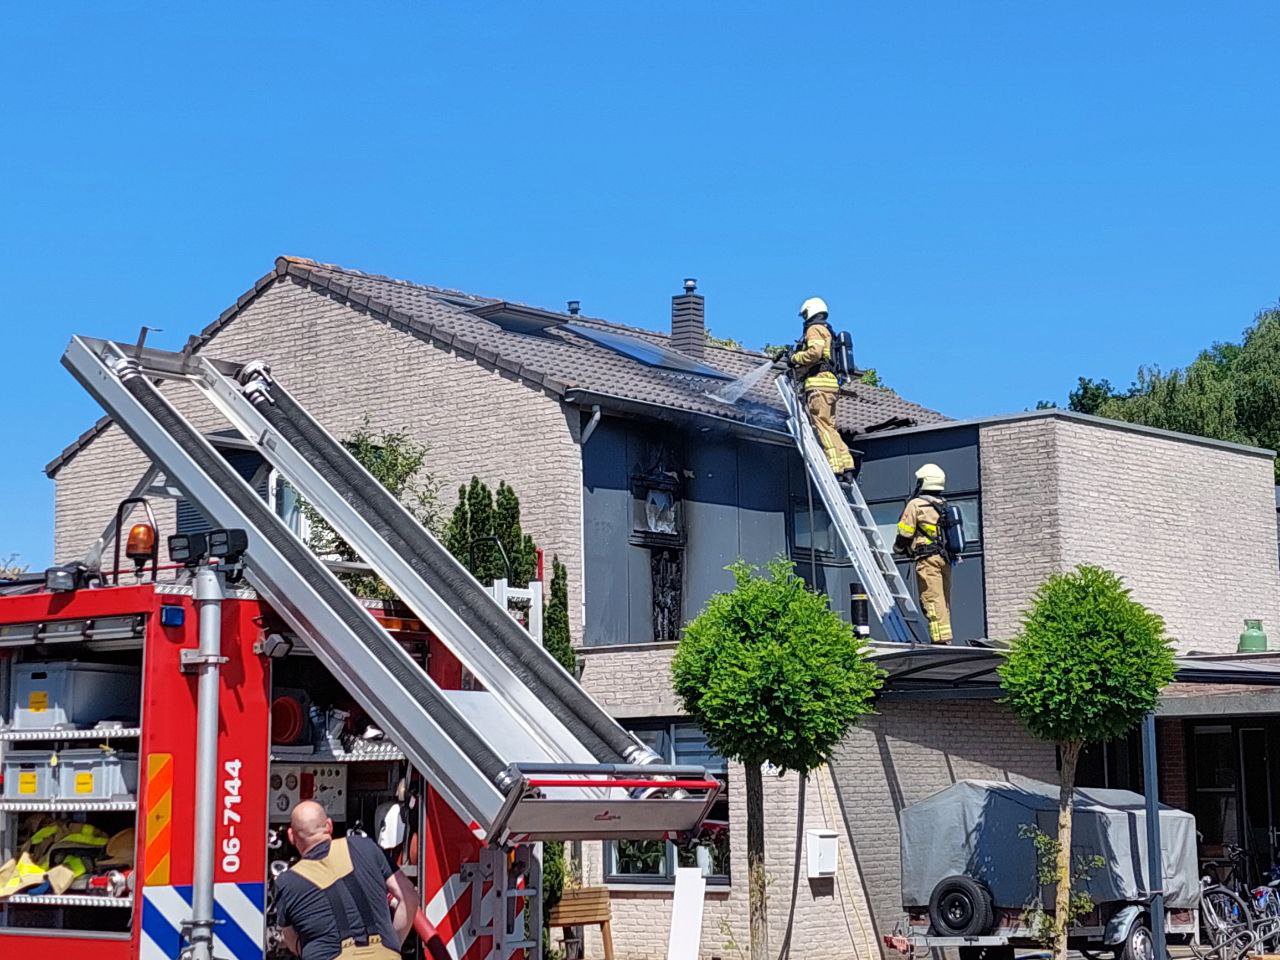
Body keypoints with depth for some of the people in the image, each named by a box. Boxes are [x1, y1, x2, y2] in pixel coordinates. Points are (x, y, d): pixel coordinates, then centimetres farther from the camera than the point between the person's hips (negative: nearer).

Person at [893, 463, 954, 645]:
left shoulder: (916, 504, -5)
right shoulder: (945, 506, 18)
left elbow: (905, 533, -4)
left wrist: (898, 548, 15)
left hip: (927, 559, -7)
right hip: (945, 559, 8)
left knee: (932, 599, -10)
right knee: (944, 600, 10)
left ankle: (940, 638, -17)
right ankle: (945, 637, 11)